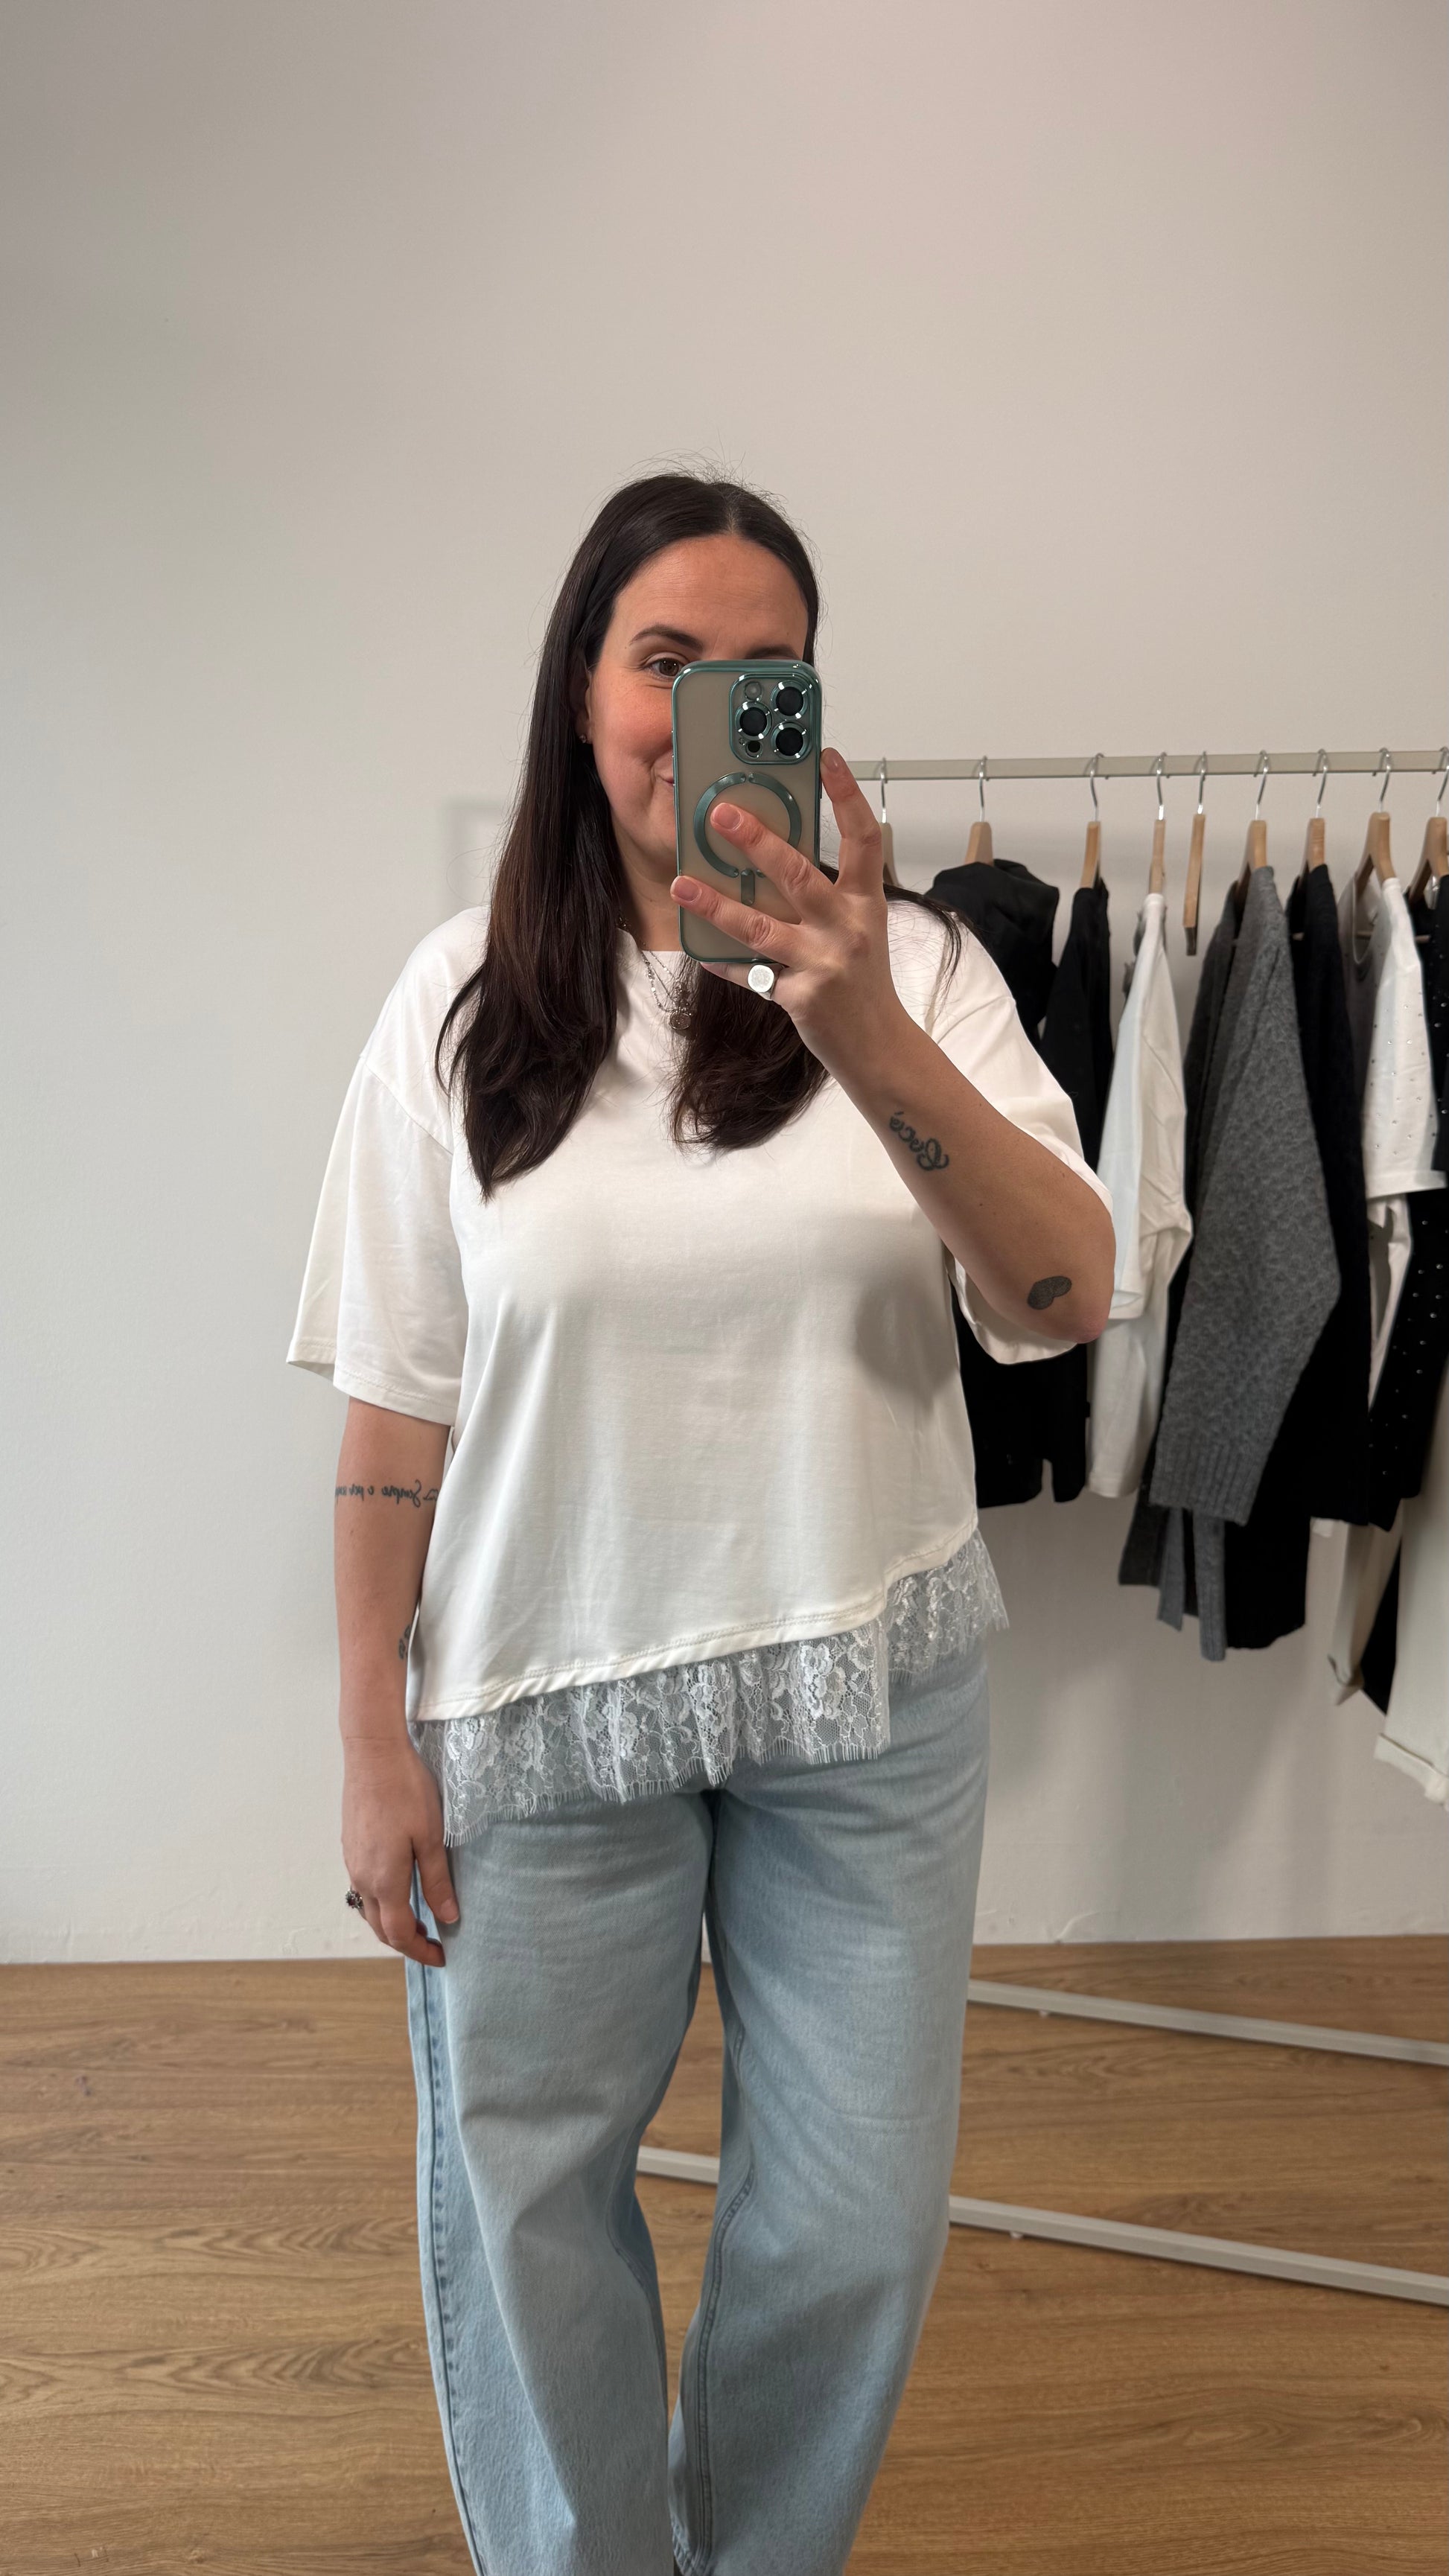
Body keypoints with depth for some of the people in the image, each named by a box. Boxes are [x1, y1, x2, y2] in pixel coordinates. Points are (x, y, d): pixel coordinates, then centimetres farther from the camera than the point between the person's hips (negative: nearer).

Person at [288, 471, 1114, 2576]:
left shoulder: (912, 965, -3)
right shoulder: (467, 999, -3)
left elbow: (1063, 1303, -16)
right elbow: (397, 1402, -1)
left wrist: (871, 1038, -32)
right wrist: (377, 1738, -1)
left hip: (867, 1691, 1)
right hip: (543, 1698, 0)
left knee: (855, 2212, 15)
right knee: (523, 2195, 14)